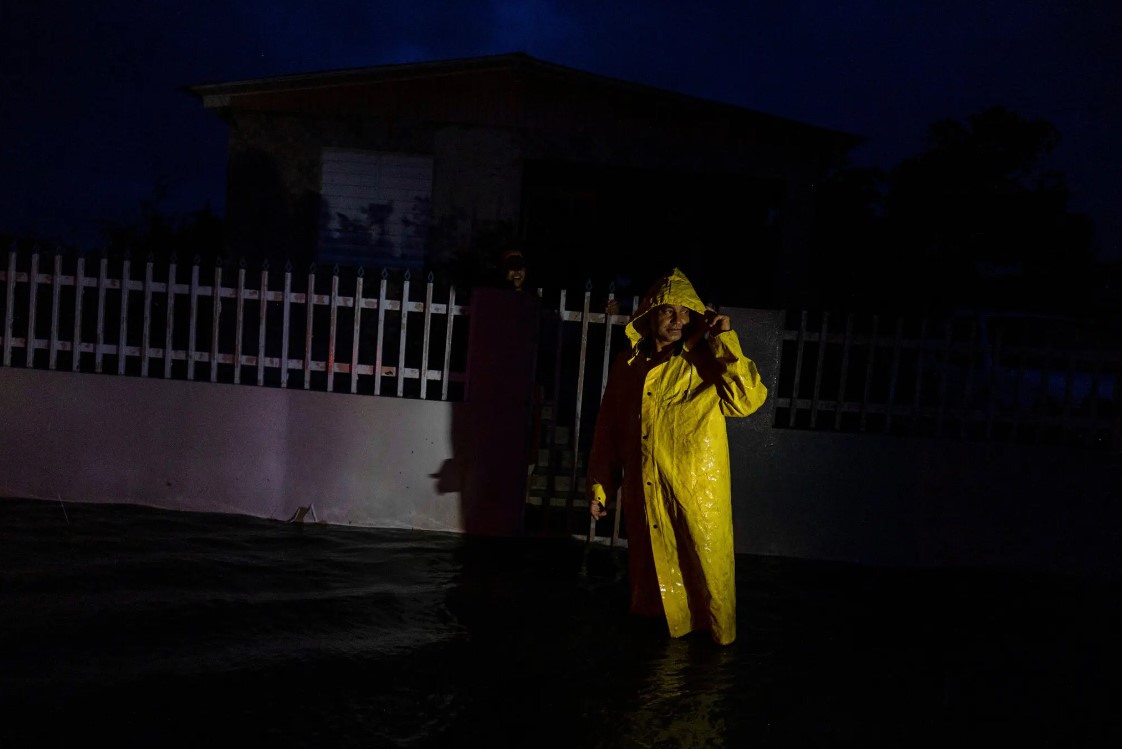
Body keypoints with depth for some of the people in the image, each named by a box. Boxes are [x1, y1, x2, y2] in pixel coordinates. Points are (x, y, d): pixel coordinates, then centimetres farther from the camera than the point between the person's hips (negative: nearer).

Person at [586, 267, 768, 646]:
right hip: (643, 494, 3)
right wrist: (599, 486, 9)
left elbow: (748, 399, -20)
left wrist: (726, 341, -19)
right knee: (650, 571, 18)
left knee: (707, 571, 5)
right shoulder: (626, 364, 5)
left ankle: (715, 643, 29)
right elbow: (607, 430, 9)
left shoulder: (706, 364, -4)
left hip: (698, 494, -3)